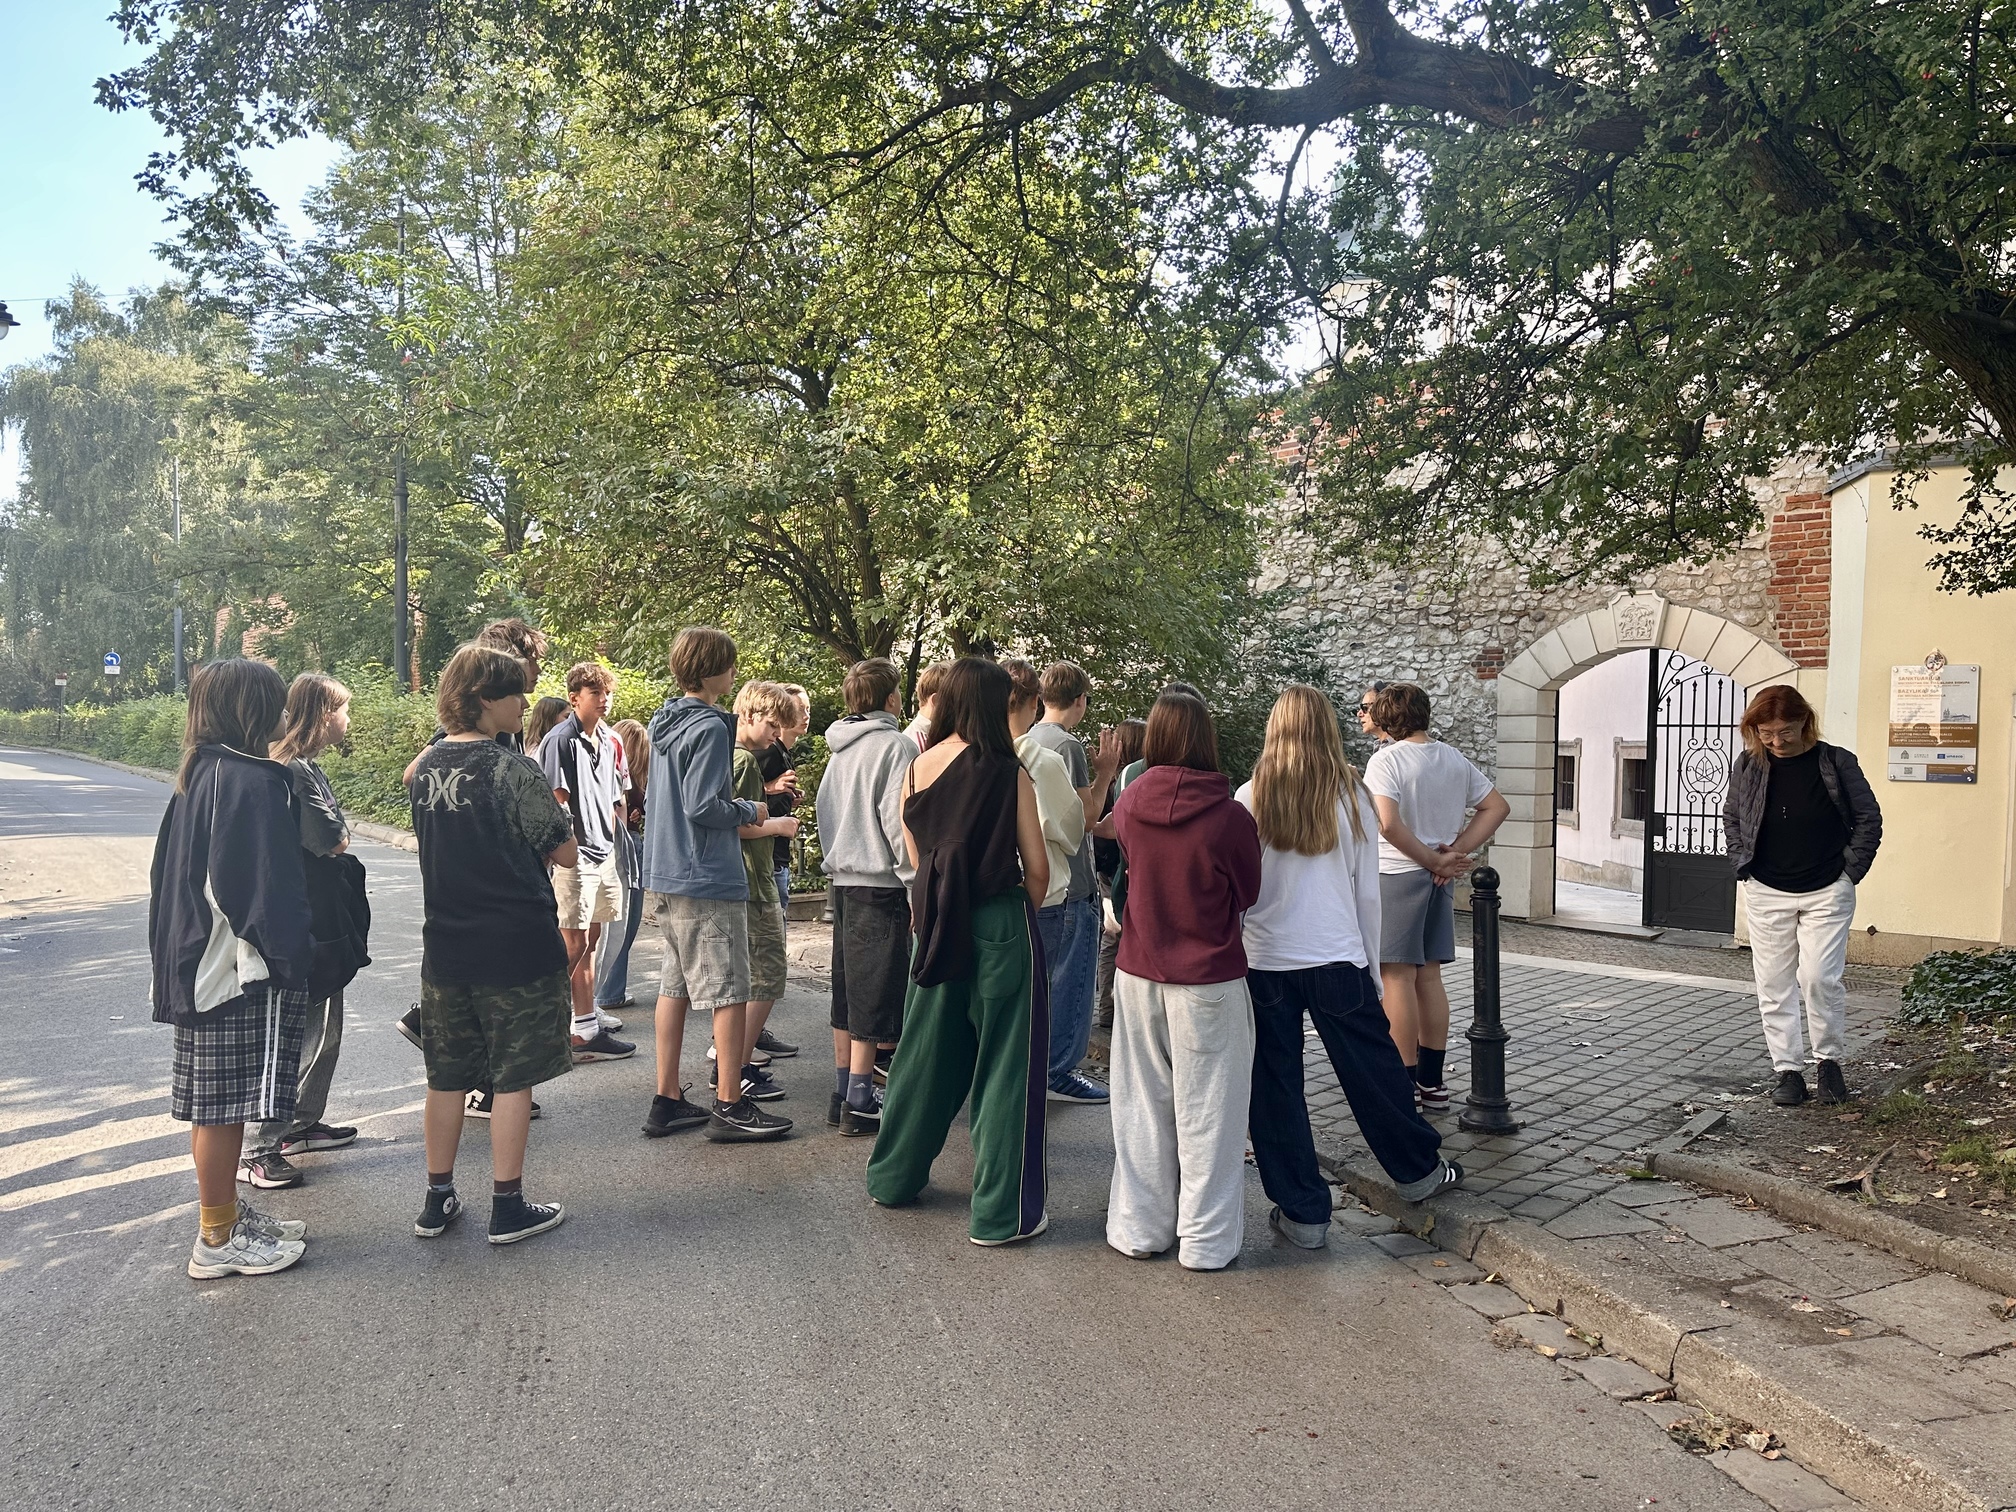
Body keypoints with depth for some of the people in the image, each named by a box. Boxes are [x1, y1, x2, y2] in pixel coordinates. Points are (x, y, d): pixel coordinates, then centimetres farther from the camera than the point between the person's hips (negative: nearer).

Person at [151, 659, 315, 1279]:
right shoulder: (250, 780, -18)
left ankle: (227, 1212, 30)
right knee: (225, 1105, 0)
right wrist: (293, 955, -14)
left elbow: (170, 874, 18)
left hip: (197, 962, 10)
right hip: (242, 970, -10)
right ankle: (218, 1240, 9)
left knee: (215, 1103, 17)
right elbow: (264, 886, -22)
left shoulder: (198, 776, 11)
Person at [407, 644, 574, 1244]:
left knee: (446, 1077, 15)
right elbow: (566, 852, -10)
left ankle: (437, 1201, 25)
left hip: (445, 947, 6)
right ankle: (507, 1207, 12)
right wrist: (547, 826, 7)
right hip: (516, 947, -6)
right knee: (512, 1079, 4)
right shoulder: (514, 770, -16)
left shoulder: (425, 766, 5)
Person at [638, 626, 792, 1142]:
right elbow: (703, 806, -21)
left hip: (666, 878, 9)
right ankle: (730, 1107, 5)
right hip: (709, 881, -9)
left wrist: (732, 805, 15)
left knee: (676, 984, 13)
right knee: (728, 990, -1)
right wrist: (748, 810, -5)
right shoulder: (709, 727, -16)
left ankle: (667, 1100, 19)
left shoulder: (665, 722, 12)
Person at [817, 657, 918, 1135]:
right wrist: (917, 889, -14)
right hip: (880, 884, -8)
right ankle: (859, 1103, 0)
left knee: (847, 992, 14)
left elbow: (823, 808, 17)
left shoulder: (840, 749, 13)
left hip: (842, 879, 8)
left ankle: (843, 1091, 21)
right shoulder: (896, 745, -12)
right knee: (874, 994, -3)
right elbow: (899, 821, -17)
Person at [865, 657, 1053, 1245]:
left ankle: (894, 1174, 33)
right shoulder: (1008, 772, -9)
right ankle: (1003, 1211, 9)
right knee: (1004, 1063, 3)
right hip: (1000, 924, -5)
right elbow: (1037, 869, -7)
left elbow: (917, 859, 7)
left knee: (927, 1050, 19)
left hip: (937, 925, 5)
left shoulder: (916, 769, 3)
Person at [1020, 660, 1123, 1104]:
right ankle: (1059, 1071, 5)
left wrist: (1096, 772, 14)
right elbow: (1085, 818, -18)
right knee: (1069, 979, -1)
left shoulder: (1028, 741, 11)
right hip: (1071, 884, -9)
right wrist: (1105, 773, -8)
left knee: (1043, 978, 17)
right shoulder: (1068, 745, -17)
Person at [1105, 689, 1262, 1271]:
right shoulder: (1230, 817, -17)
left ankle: (1141, 1227, 26)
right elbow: (1248, 895, 0)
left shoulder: (1129, 804, -7)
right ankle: (1205, 1239, 17)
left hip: (1139, 975, 4)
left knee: (1143, 1106, 15)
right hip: (1208, 980, -3)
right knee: (1206, 1110, 8)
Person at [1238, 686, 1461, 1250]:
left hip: (1265, 963, -1)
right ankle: (1418, 1171, 35)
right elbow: (1368, 894, 3)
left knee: (1276, 1088, 8)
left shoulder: (1251, 797, -5)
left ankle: (1303, 1212, 14)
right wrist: (1372, 969, 13)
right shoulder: (1352, 796, -2)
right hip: (1338, 961, 1)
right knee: (1374, 1073, 17)